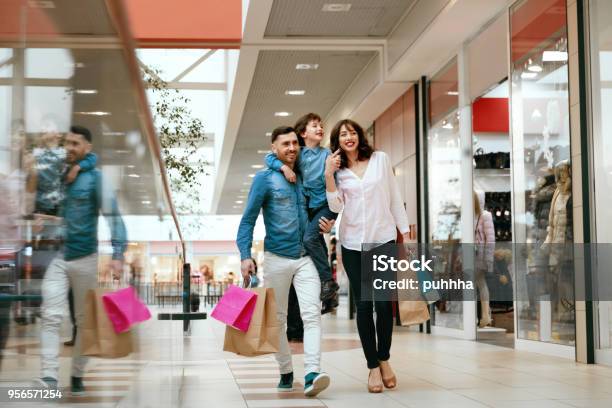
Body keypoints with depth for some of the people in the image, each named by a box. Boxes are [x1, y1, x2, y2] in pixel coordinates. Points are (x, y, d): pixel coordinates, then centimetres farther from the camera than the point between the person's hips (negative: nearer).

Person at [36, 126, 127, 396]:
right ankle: (49, 375, -13)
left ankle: (77, 376, 18)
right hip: (56, 257, 2)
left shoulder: (95, 178, -3)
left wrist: (117, 255, -19)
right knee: (51, 316, -10)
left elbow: (113, 217, -10)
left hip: (86, 257, -2)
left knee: (85, 320, 7)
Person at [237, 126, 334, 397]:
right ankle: (286, 372, 20)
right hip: (277, 259, -2)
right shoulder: (265, 178, -2)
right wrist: (245, 256, -16)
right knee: (278, 319, 8)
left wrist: (326, 226, 1)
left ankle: (312, 375, -22)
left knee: (312, 313, -14)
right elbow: (248, 220, -5)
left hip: (305, 258, 2)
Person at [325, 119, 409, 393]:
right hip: (353, 243, 1)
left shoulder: (380, 159, 4)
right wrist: (328, 175, -15)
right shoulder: (337, 170, 6)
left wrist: (405, 233, 5)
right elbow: (336, 206, -6)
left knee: (384, 302, -1)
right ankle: (373, 366, 8)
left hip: (383, 239, 0)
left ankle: (384, 359, 18)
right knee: (363, 304, 0)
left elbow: (394, 198, 7)